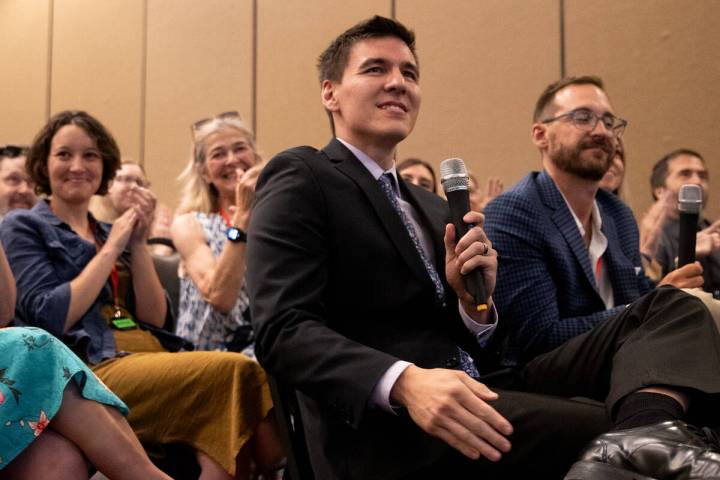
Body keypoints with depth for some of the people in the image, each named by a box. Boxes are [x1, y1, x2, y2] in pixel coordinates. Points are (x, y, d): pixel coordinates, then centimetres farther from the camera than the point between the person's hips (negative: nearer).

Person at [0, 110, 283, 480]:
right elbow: (51, 319, -9)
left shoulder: (109, 233, 24)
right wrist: (111, 250, -3)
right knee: (235, 371, -29)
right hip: (89, 373, -5)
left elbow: (154, 318, 12)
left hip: (151, 363, 5)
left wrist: (137, 244, 2)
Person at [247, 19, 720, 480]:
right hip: (386, 424, -8)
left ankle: (650, 434, -36)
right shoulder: (300, 179, 2)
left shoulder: (433, 209, 25)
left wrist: (475, 301, -2)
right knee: (606, 430, -35)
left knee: (671, 306, -10)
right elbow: (283, 329, -13)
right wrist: (404, 381, -29)